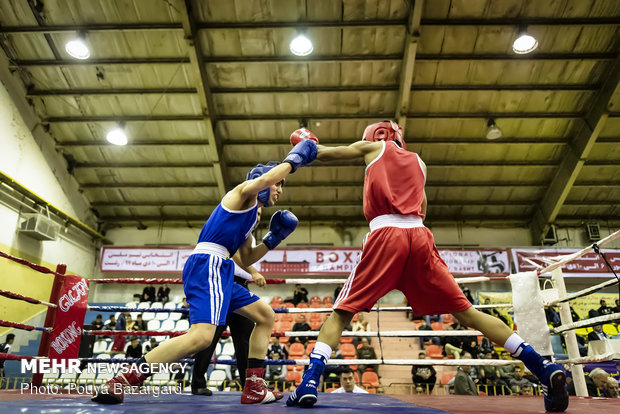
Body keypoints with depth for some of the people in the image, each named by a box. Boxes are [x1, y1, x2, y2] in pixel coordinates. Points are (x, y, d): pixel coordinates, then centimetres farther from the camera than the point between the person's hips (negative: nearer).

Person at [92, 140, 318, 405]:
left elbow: (246, 259, 31)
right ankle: (119, 383, -19)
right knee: (202, 336, -29)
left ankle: (254, 388, 11)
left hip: (217, 271, 11)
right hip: (207, 265, -11)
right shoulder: (243, 192, 3)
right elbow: (265, 177, -22)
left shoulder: (251, 215, 28)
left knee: (266, 316, 15)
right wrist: (294, 159, -7)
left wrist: (273, 239, 22)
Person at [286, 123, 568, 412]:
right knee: (465, 311, 7)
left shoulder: (374, 148, 21)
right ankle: (545, 369, 3)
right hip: (419, 236, 4)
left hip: (385, 234, -3)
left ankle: (309, 384, -10)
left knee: (342, 312, 2)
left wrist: (310, 143, 48)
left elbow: (323, 153, 28)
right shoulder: (418, 162, 29)